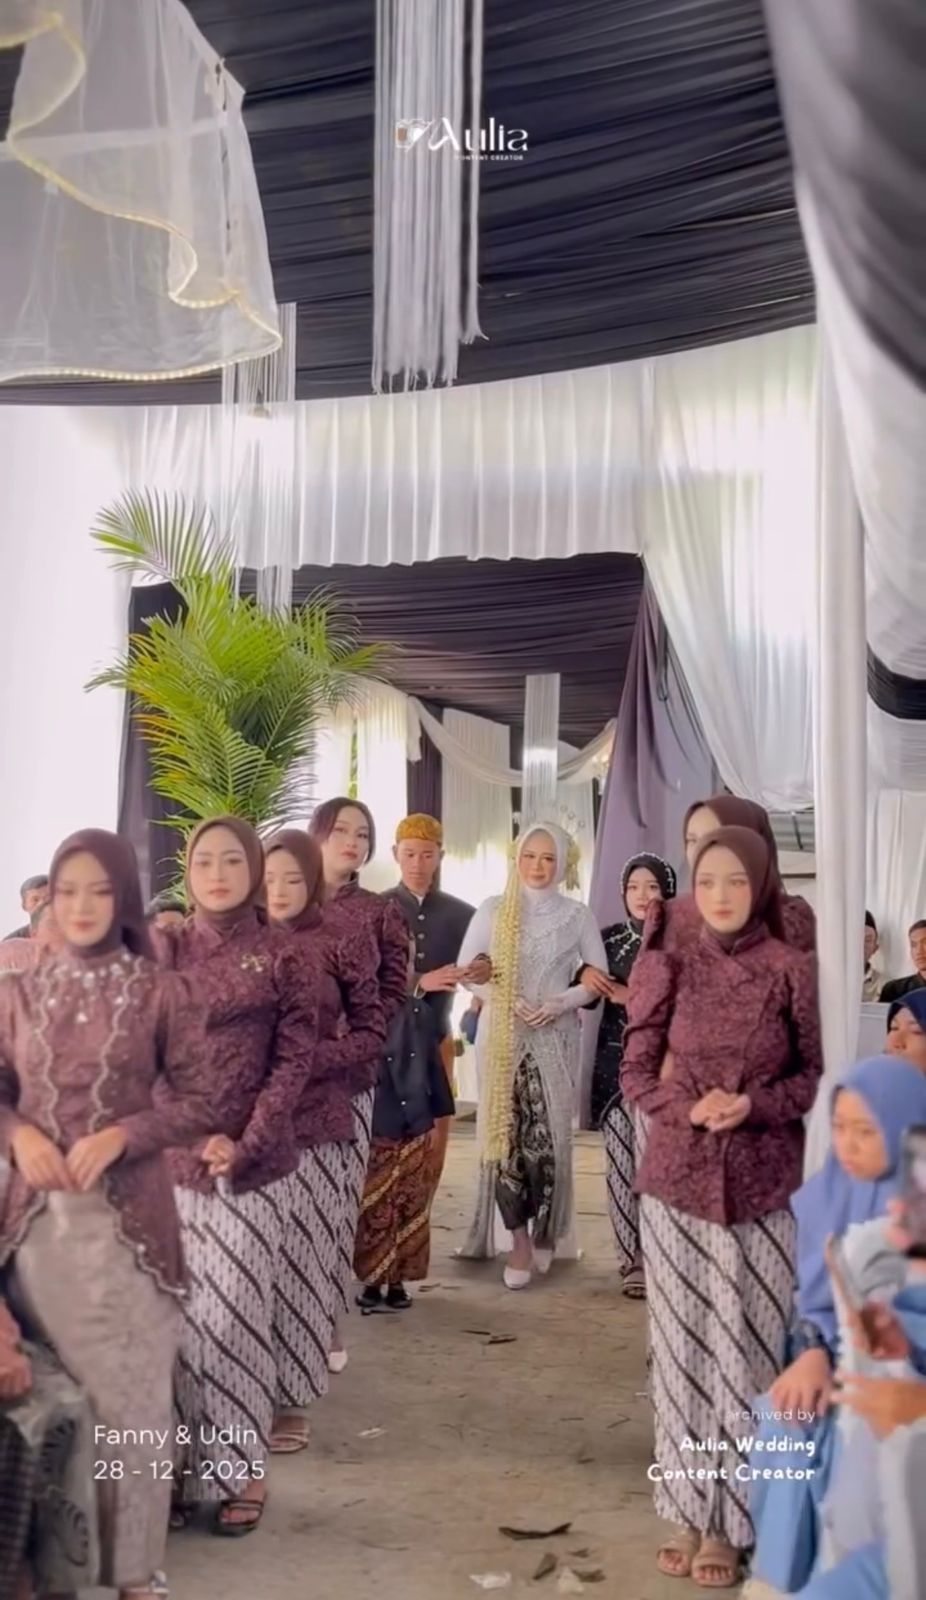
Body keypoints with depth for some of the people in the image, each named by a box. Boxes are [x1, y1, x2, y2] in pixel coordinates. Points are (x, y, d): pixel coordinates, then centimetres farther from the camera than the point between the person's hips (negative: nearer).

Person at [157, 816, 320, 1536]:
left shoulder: (285, 956, -1)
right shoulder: (163, 948, 8)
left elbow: (295, 1060, -4)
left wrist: (246, 1144, -14)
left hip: (252, 1164, -3)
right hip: (169, 1158, 3)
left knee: (233, 1317, 2)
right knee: (173, 1314, 6)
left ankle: (242, 1470, 17)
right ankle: (182, 1466, 19)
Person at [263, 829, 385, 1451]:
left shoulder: (343, 944, 0)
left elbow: (372, 1032, 2)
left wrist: (312, 1059, -12)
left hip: (315, 1122, -2)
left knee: (300, 1258, 2)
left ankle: (292, 1400, 12)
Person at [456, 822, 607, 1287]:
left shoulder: (577, 916, 4)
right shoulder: (492, 910, 3)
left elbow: (599, 977, 6)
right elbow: (465, 969, 3)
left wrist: (560, 1003, -11)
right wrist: (506, 999, -11)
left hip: (554, 1037, 0)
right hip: (502, 1036, 0)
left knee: (549, 1135, -3)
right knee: (505, 1133, -4)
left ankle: (545, 1230, 18)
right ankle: (521, 1238, 4)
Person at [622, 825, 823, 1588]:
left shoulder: (793, 971, -3)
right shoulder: (669, 968, 2)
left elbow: (820, 1074, 2)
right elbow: (636, 1072, 5)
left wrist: (755, 1105, -15)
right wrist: (689, 1107, -14)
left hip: (764, 1185, -2)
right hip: (677, 1180, 2)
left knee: (746, 1352, 2)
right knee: (683, 1349, 7)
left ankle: (730, 1522, 15)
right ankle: (689, 1511, 20)